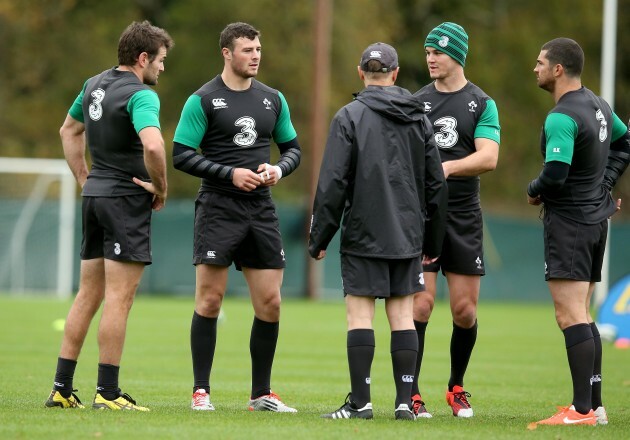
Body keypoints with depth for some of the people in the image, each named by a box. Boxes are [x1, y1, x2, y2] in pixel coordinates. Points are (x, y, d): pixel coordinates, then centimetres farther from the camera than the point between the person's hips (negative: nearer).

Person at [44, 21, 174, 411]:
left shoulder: (95, 85, 12)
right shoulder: (140, 95, -15)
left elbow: (69, 130, 27)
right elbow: (153, 145, -32)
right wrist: (160, 187, -16)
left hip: (95, 195, 8)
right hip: (127, 200, -8)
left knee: (88, 295, 11)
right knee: (119, 298, -6)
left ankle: (62, 388, 10)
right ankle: (107, 393, -7)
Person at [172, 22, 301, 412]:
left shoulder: (273, 100, 11)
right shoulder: (203, 100, -4)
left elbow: (293, 148, 19)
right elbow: (182, 155, -7)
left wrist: (279, 169, -3)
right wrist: (230, 174, -15)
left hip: (261, 210, 5)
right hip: (218, 208, -5)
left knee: (270, 303, 2)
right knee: (210, 299, -6)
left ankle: (262, 394, 12)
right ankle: (201, 391, 3)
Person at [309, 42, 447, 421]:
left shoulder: (350, 116, -5)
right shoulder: (419, 118, 9)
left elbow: (333, 183, -10)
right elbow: (436, 183, 11)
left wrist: (320, 238, -3)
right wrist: (433, 242, 19)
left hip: (363, 235, -4)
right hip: (408, 236, 4)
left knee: (360, 315, -2)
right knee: (403, 315, 6)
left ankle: (360, 401, -4)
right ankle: (405, 401, 4)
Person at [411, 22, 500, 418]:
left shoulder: (482, 103, 2)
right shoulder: (417, 101, 8)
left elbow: (488, 158, -11)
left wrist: (447, 167, -25)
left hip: (463, 218, 0)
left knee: (465, 311, 3)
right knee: (420, 304, -10)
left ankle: (457, 388, 23)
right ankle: (411, 394, -4)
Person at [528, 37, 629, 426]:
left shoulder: (561, 118, -20)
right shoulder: (598, 105, 10)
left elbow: (556, 173, -27)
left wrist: (534, 191, -6)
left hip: (568, 220, -10)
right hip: (597, 218, 10)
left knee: (570, 316, -10)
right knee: (582, 315, 15)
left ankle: (582, 410, -14)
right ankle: (595, 406, 16)